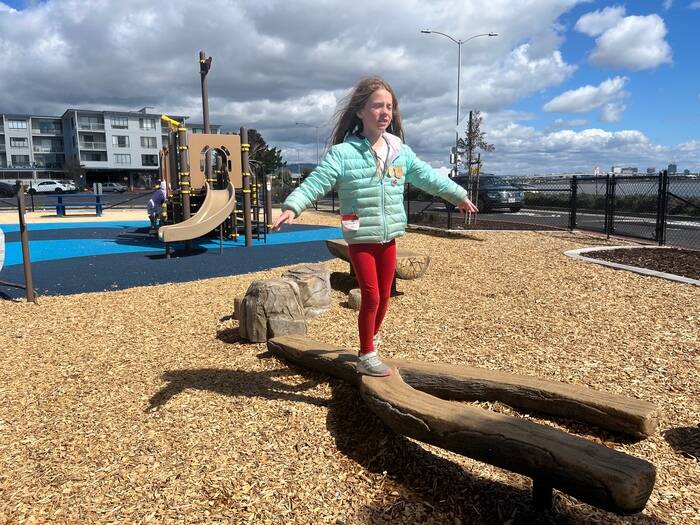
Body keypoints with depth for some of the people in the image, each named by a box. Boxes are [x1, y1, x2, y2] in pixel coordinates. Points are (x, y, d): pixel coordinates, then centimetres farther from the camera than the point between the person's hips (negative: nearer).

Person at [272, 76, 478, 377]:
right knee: (371, 297, -5)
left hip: (389, 238, 5)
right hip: (360, 239, -5)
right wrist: (292, 206, -32)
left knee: (384, 296, 13)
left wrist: (458, 194, 24)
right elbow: (315, 183, -17)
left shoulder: (401, 152, 6)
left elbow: (428, 177, 16)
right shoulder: (342, 153, -10)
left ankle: (373, 337, 41)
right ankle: (366, 357, 12)